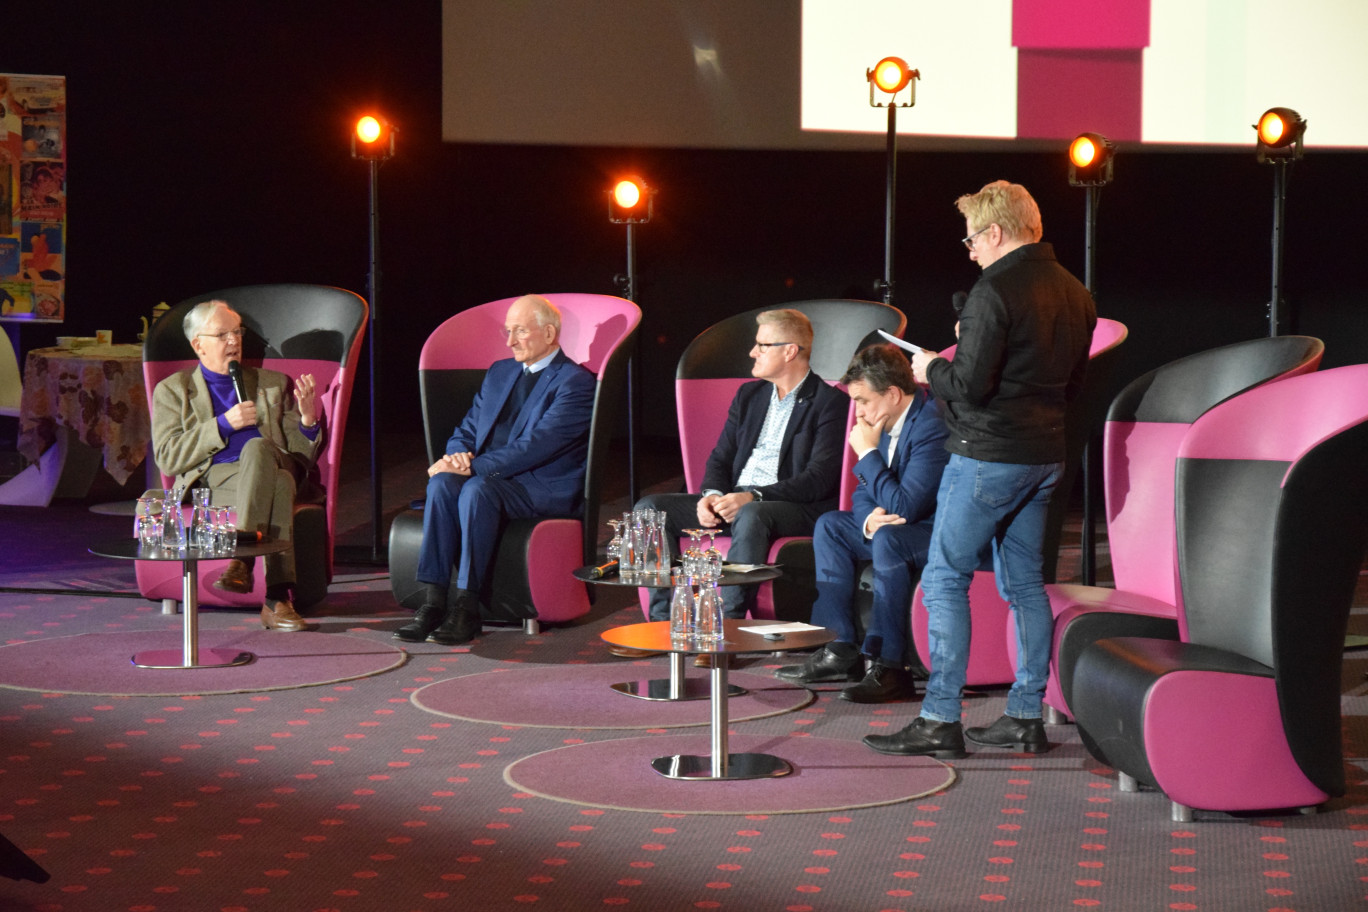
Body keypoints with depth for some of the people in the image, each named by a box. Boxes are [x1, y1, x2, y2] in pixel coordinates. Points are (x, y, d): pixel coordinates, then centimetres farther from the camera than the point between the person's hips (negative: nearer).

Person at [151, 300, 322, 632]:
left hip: (270, 465, 2)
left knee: (257, 447, -38)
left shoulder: (273, 383, 25)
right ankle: (277, 599, -47)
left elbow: (303, 456, 19)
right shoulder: (172, 390, 18)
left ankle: (241, 559, -47)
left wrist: (307, 417, -3)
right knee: (279, 484, -38)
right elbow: (168, 458, 2)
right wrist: (224, 424, -7)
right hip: (213, 479, -2)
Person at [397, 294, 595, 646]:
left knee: (477, 490, -35)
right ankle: (433, 602, -30)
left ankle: (466, 608, -32)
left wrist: (474, 467, -22)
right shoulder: (499, 373, 21)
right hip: (490, 478, 6)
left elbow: (536, 446, -16)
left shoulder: (575, 382, -5)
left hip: (544, 489, -6)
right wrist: (457, 457, -6)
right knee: (442, 483, -26)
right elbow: (467, 430, 20)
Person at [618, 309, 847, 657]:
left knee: (750, 516, -41)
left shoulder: (828, 403, -4)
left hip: (795, 508, -7)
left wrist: (753, 497, -25)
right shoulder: (749, 395, 19)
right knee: (650, 508, -11)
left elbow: (819, 478, -15)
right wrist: (711, 494, -7)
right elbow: (720, 457, 17)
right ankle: (665, 623, -17)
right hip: (732, 501, 7)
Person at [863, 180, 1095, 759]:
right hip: (1044, 455, 9)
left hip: (988, 456, -8)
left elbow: (970, 385, -20)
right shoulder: (1074, 293, 11)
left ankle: (940, 720, -5)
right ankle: (1026, 717, 15)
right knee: (1024, 585, 13)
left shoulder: (994, 292, -15)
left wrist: (932, 369, 1)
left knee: (944, 580, -3)